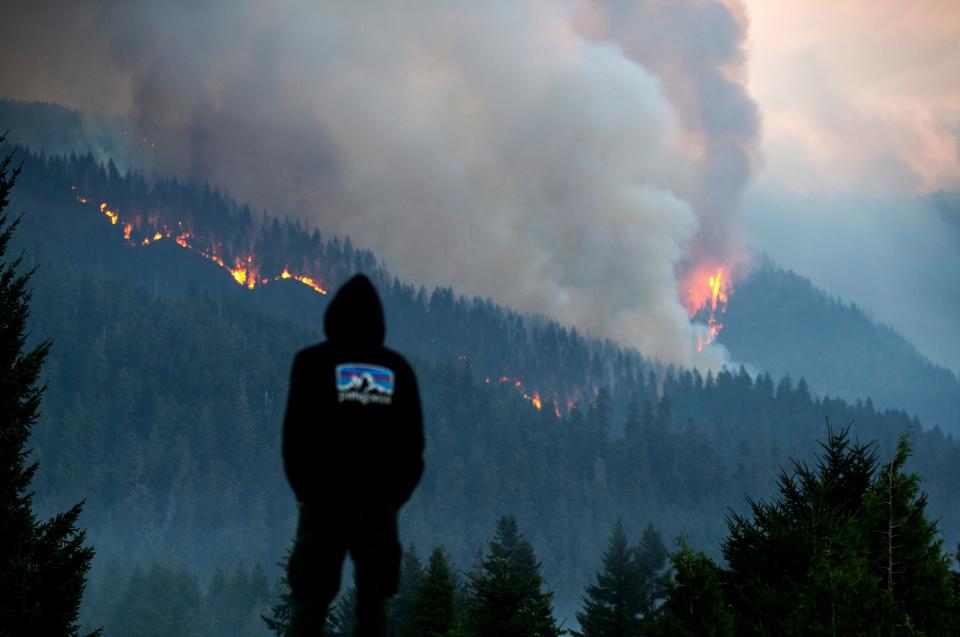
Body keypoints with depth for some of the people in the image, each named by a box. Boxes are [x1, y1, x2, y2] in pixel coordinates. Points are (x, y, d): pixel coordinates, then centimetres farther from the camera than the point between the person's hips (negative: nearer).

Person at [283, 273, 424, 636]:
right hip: (381, 502, 3)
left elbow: (295, 432, -3)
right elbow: (414, 442, 9)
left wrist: (303, 489, 7)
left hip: (326, 498, -2)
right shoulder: (397, 369, 8)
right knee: (373, 600, 6)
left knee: (308, 600, 0)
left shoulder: (314, 362, -1)